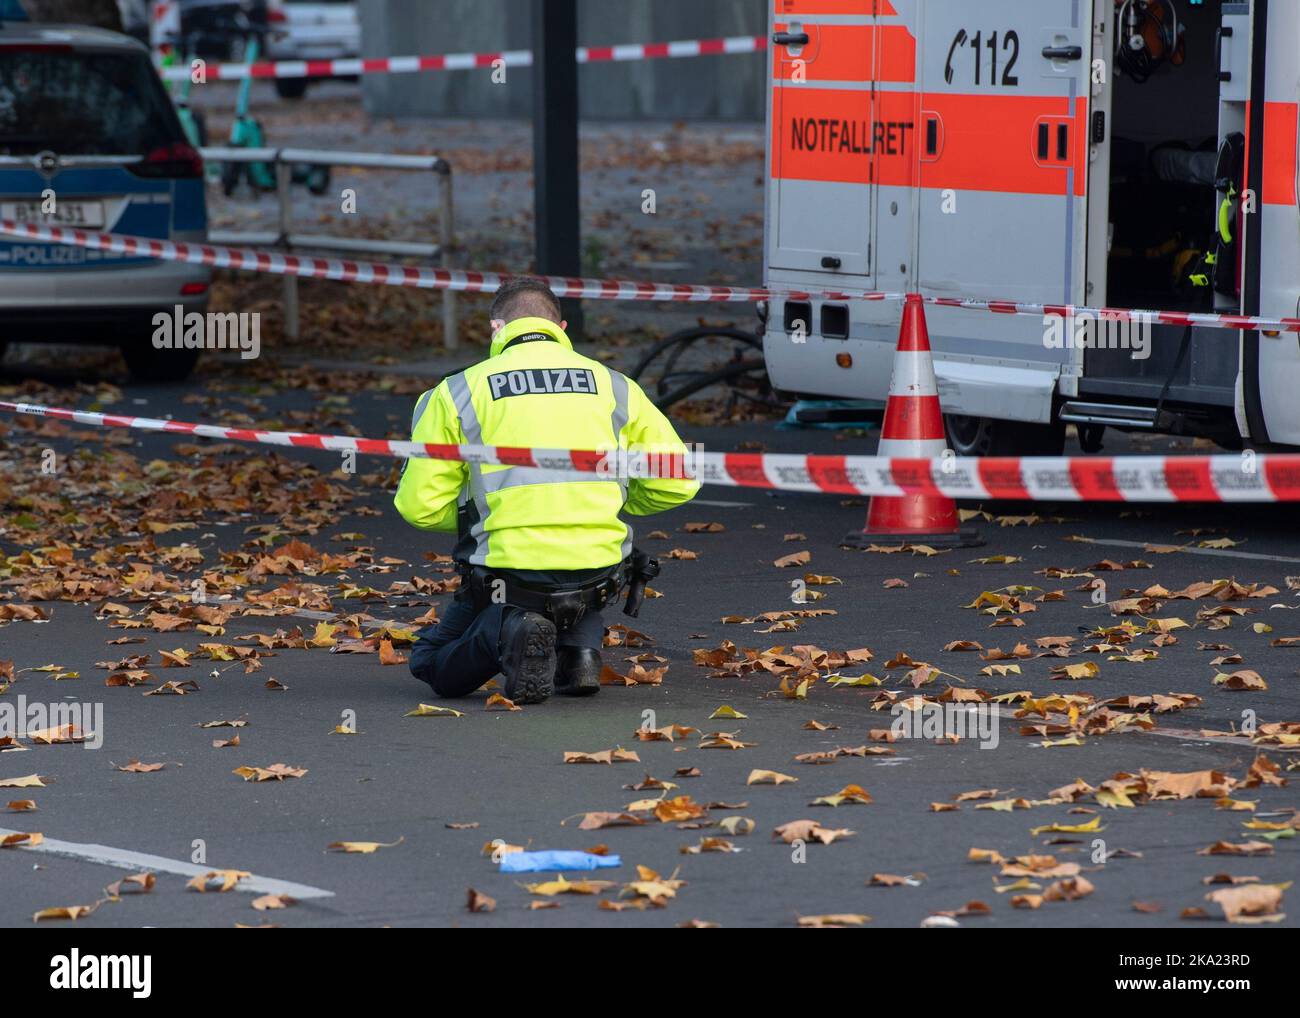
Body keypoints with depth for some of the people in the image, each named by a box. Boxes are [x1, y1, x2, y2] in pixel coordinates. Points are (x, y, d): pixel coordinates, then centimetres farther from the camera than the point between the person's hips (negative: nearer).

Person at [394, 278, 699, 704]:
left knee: (434, 666, 23)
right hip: (597, 579, 3)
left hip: (508, 573, -3)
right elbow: (676, 482, 9)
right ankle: (580, 644, 11)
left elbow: (420, 505, 1)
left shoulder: (458, 392, 2)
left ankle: (505, 634, -8)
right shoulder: (613, 386, 9)